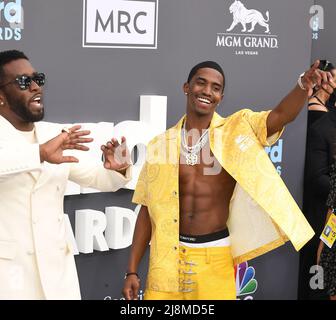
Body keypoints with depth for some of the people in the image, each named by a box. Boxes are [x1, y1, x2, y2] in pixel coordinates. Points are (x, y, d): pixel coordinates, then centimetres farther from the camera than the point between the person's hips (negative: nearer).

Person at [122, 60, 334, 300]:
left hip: (216, 255, -1)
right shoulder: (161, 144, 1)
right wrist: (132, 270, 3)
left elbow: (282, 115, -18)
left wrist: (304, 84, -39)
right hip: (168, 255, 1)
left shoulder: (237, 130, -1)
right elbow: (148, 209, 4)